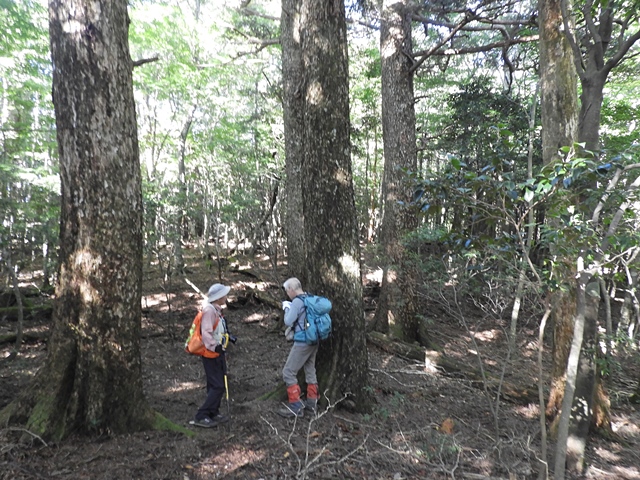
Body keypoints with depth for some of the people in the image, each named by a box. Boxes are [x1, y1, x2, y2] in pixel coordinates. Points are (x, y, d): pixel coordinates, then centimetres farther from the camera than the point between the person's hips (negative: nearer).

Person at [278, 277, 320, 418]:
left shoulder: (297, 301, -17)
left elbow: (288, 322, -15)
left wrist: (286, 308, 0)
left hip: (303, 343, -9)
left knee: (288, 372, 1)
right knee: (310, 371, 19)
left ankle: (296, 406, 5)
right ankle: (312, 402, 29)